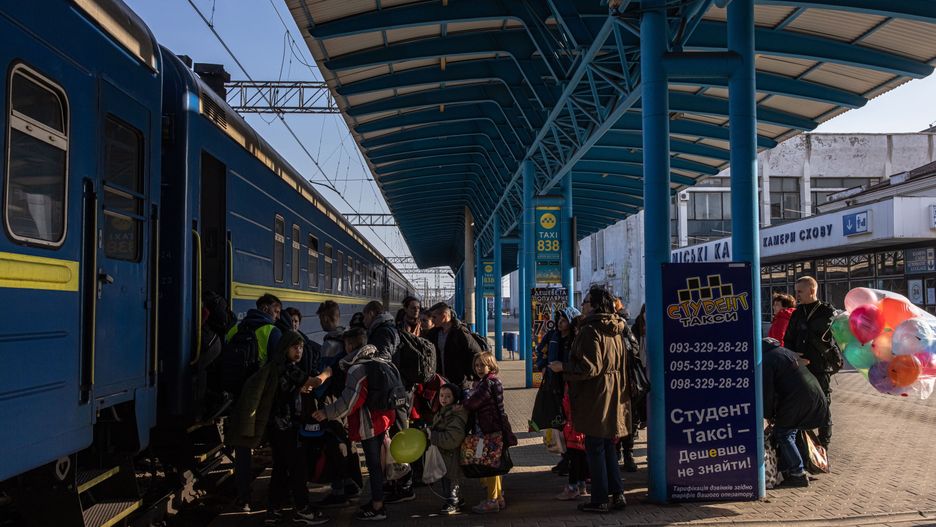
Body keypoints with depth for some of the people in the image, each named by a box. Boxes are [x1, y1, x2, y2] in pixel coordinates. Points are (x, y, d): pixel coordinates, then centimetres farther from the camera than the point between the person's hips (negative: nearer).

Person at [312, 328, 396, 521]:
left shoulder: (357, 369, -19)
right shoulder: (378, 361, 6)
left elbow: (350, 401, -22)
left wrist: (327, 413, -15)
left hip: (368, 423, -8)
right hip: (382, 419, 8)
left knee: (373, 464, 0)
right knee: (376, 462, 17)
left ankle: (377, 508, 8)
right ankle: (376, 500, 27)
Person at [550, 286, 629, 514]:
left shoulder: (590, 330, -17)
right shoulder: (615, 330, 10)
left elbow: (590, 367, -21)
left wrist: (563, 367, -11)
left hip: (595, 396, -8)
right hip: (613, 394, 8)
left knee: (595, 448, 1)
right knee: (608, 446, 16)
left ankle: (600, 500, 7)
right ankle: (617, 494, 18)